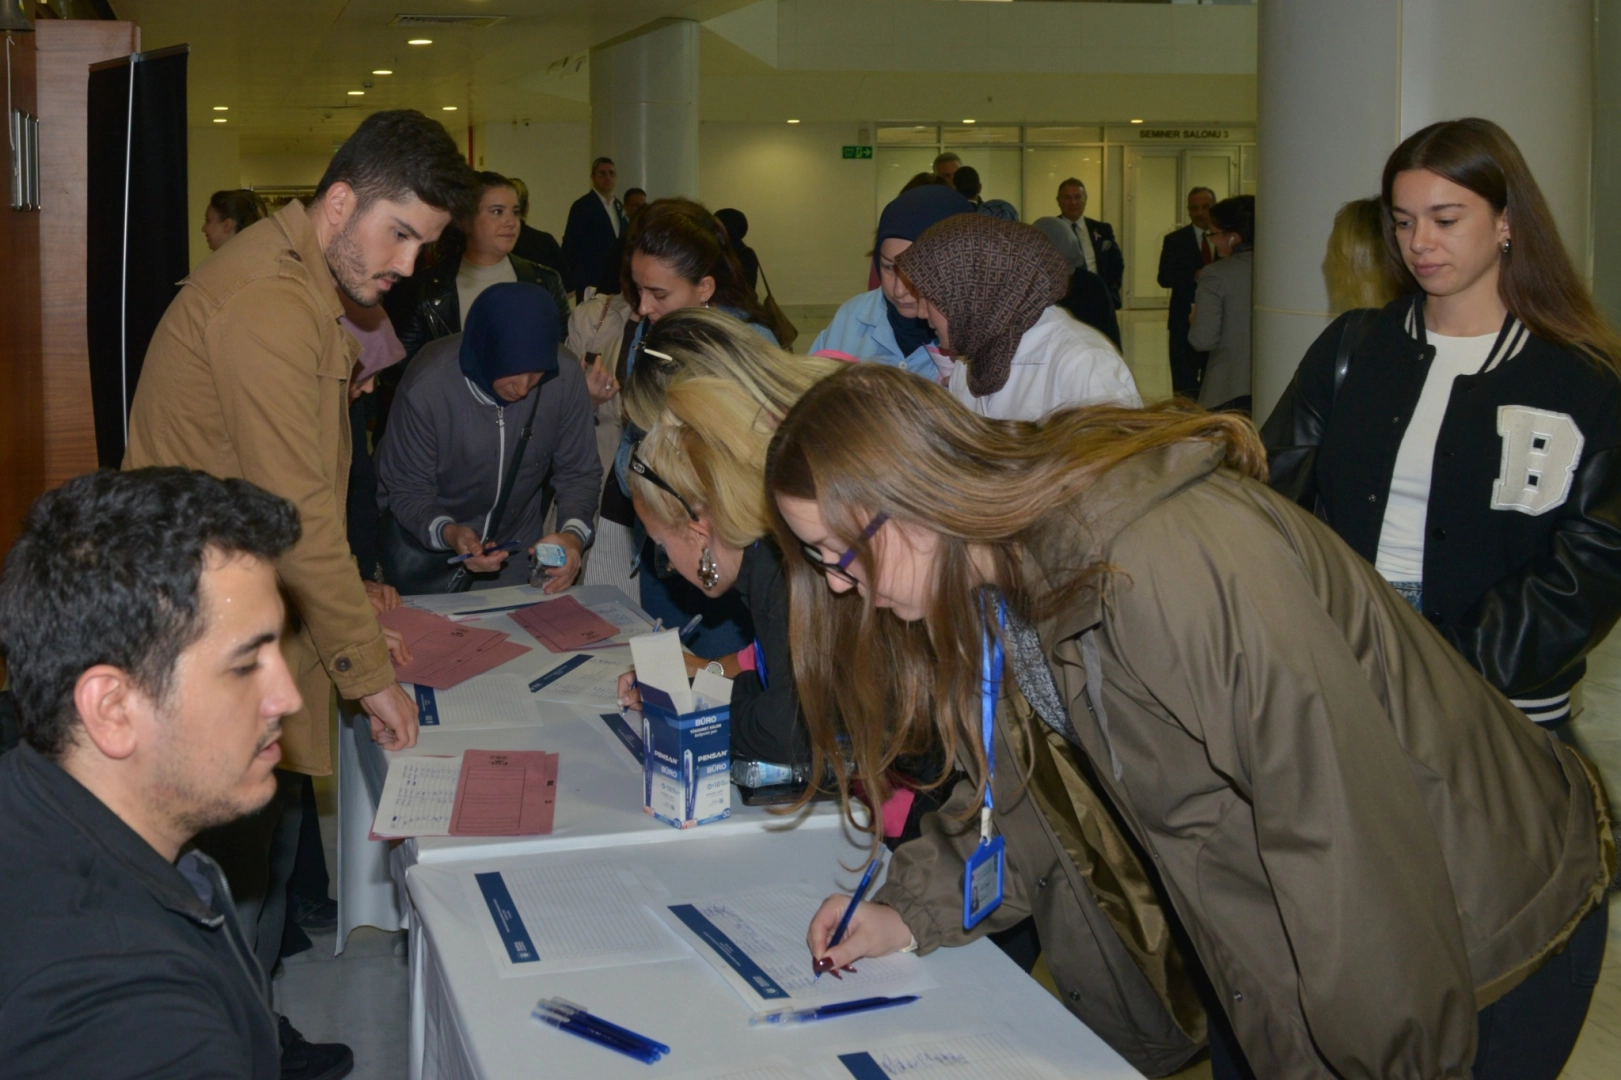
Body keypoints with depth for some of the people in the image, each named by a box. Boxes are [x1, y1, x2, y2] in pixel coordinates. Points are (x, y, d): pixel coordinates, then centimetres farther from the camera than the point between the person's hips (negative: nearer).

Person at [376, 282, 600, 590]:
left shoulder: (566, 378, -22)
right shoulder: (426, 389, -28)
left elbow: (578, 473, -10)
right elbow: (406, 492, -17)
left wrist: (573, 535, -29)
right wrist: (447, 533, -37)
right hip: (428, 548, -2)